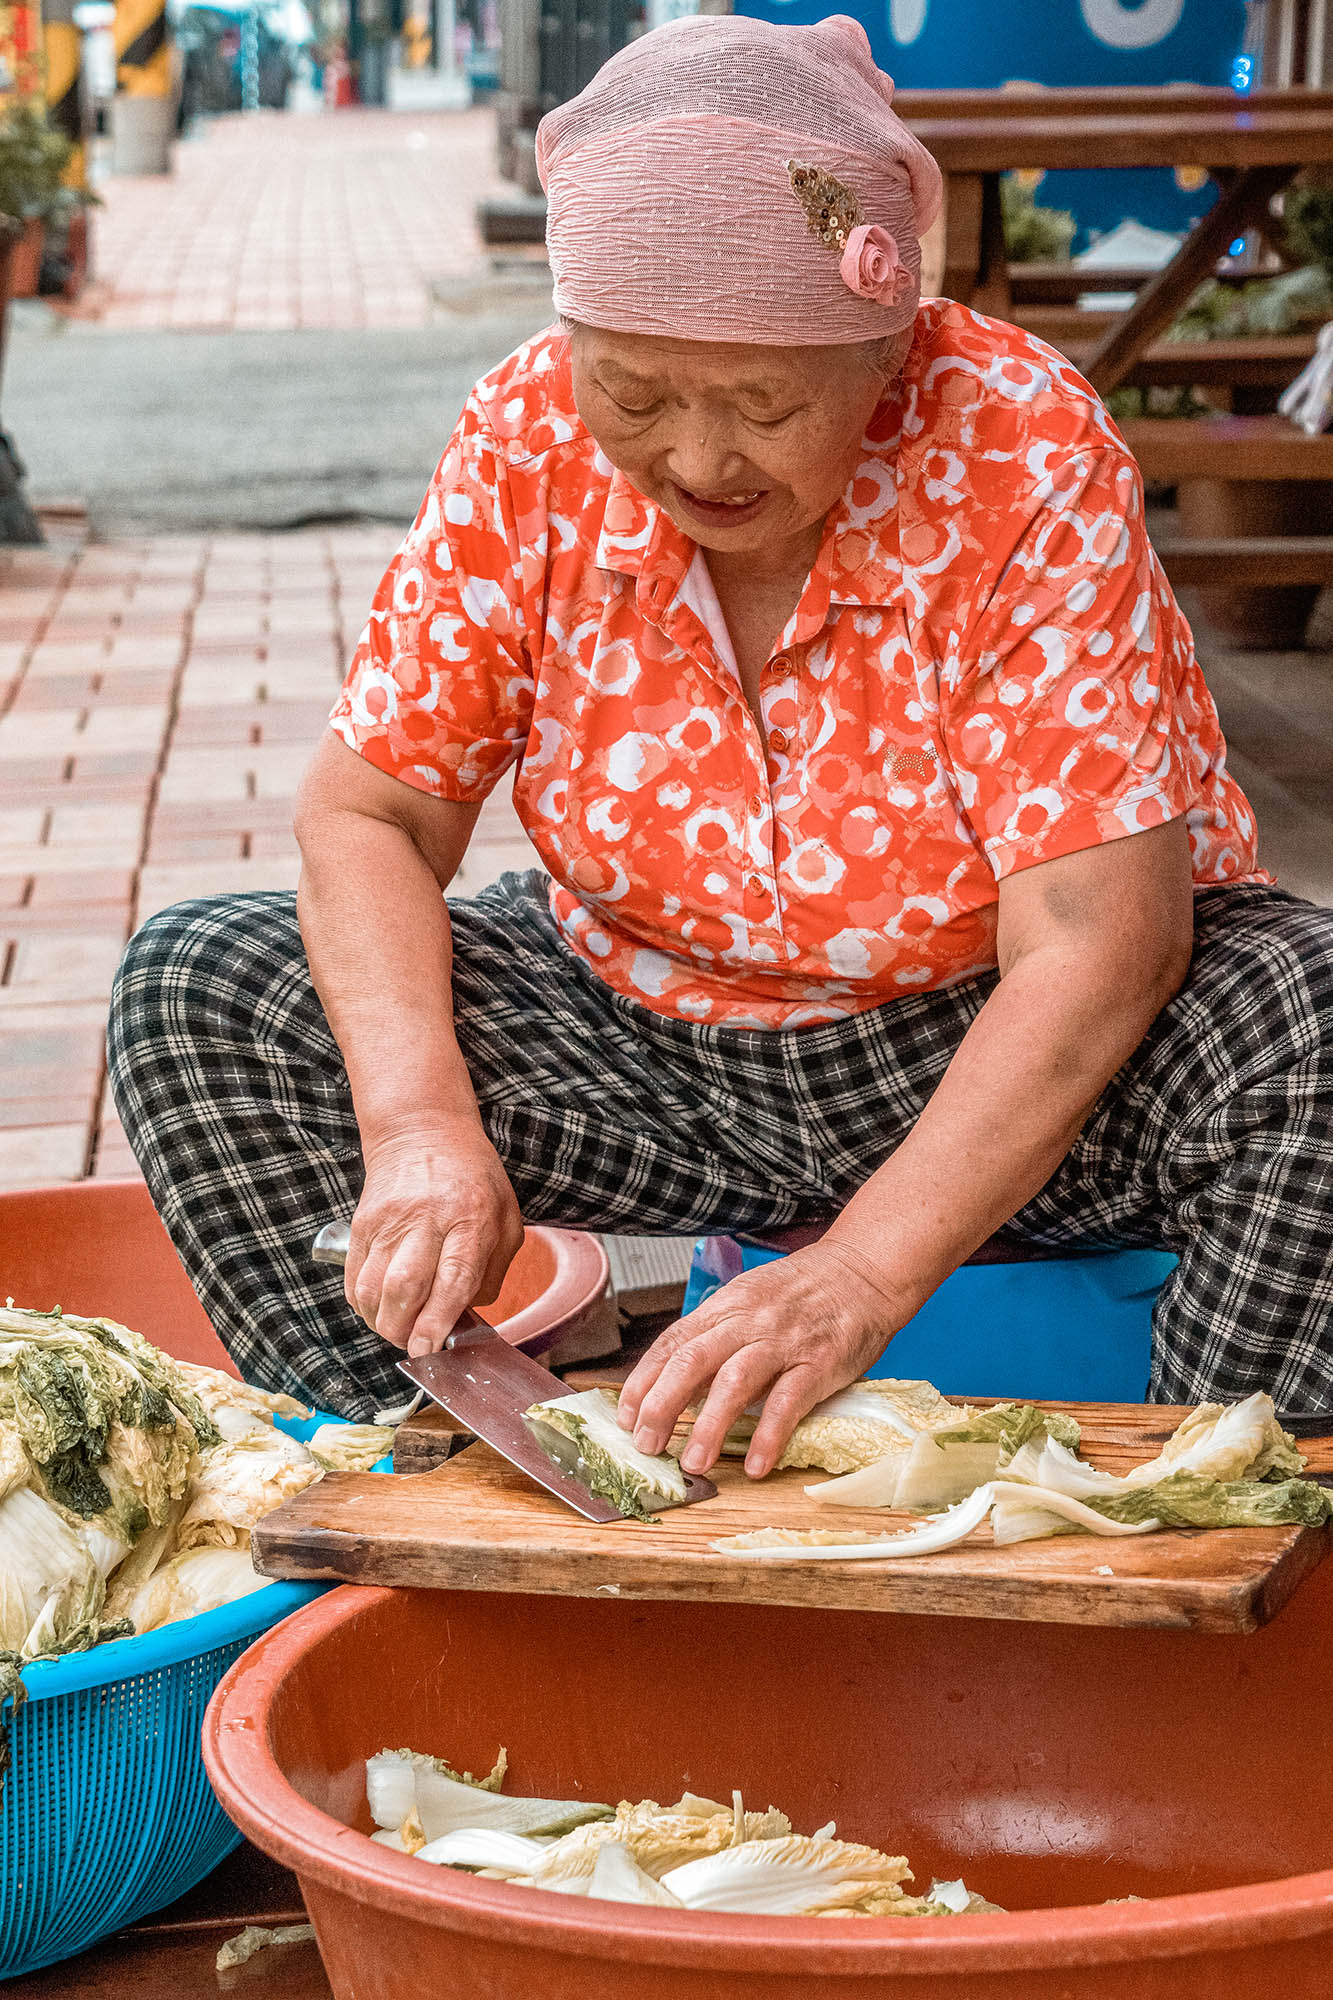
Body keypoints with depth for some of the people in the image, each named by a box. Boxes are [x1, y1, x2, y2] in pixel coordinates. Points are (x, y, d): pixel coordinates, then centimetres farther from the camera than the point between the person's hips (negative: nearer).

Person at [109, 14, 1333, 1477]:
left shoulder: (1026, 460, -23)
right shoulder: (529, 437, -13)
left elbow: (1095, 946, -28)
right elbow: (370, 814, -9)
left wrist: (858, 1278, -38)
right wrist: (420, 1125, -28)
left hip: (1013, 1057, -3)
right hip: (651, 1042, 3)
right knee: (198, 985, -12)